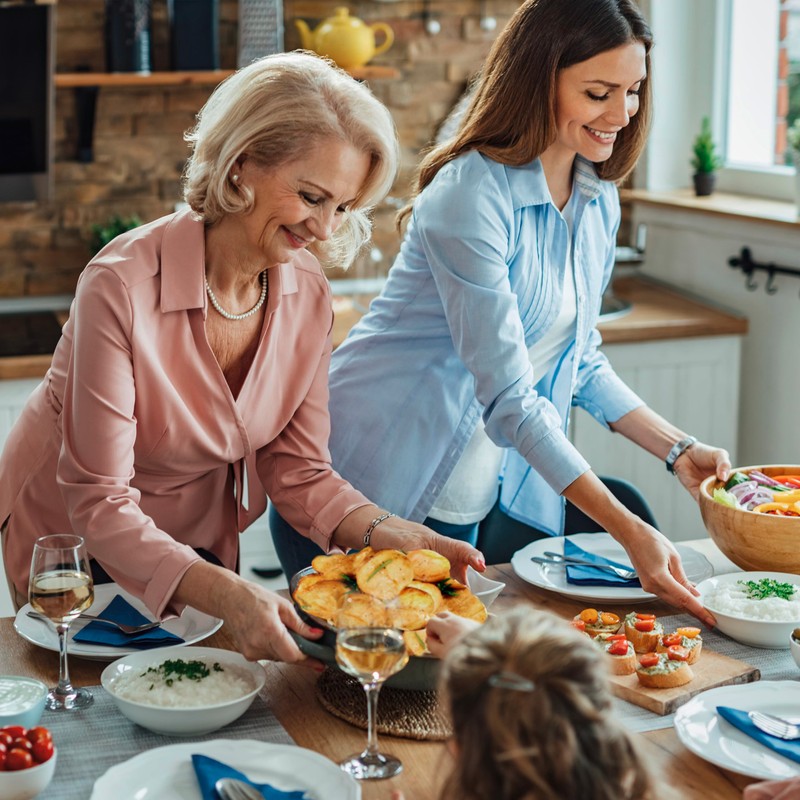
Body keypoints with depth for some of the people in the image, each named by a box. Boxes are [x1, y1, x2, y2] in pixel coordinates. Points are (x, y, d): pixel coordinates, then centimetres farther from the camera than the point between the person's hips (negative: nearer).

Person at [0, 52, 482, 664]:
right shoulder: (122, 288, -32)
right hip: (75, 544, -4)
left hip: (202, 541, 5)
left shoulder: (308, 297, -14)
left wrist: (382, 532, -26)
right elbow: (100, 504, -31)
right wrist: (225, 594, -44)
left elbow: (297, 470, -8)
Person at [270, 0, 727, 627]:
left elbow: (580, 361, 13)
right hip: (367, 490, -7)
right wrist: (629, 532, -29)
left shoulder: (600, 202, 3)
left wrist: (677, 449, 1)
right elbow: (507, 395, -27)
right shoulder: (471, 195, -23)